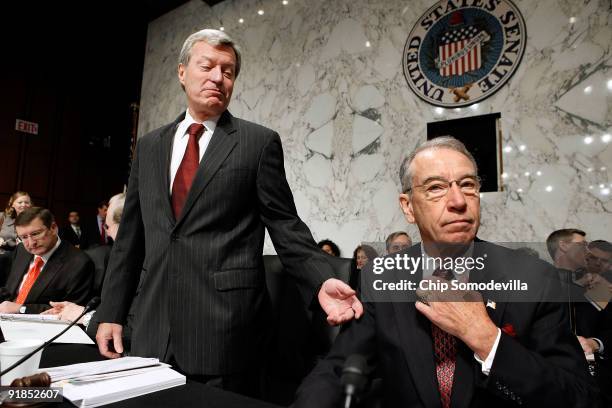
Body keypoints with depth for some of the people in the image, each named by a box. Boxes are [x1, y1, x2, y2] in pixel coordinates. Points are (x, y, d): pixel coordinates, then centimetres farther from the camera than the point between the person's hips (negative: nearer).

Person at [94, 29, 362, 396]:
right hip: (153, 328, 5)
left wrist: (322, 281, -19)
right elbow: (131, 237, 12)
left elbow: (285, 225, -4)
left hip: (224, 326, -4)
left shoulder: (260, 142, -2)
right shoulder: (150, 146, 11)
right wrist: (111, 312, 10)